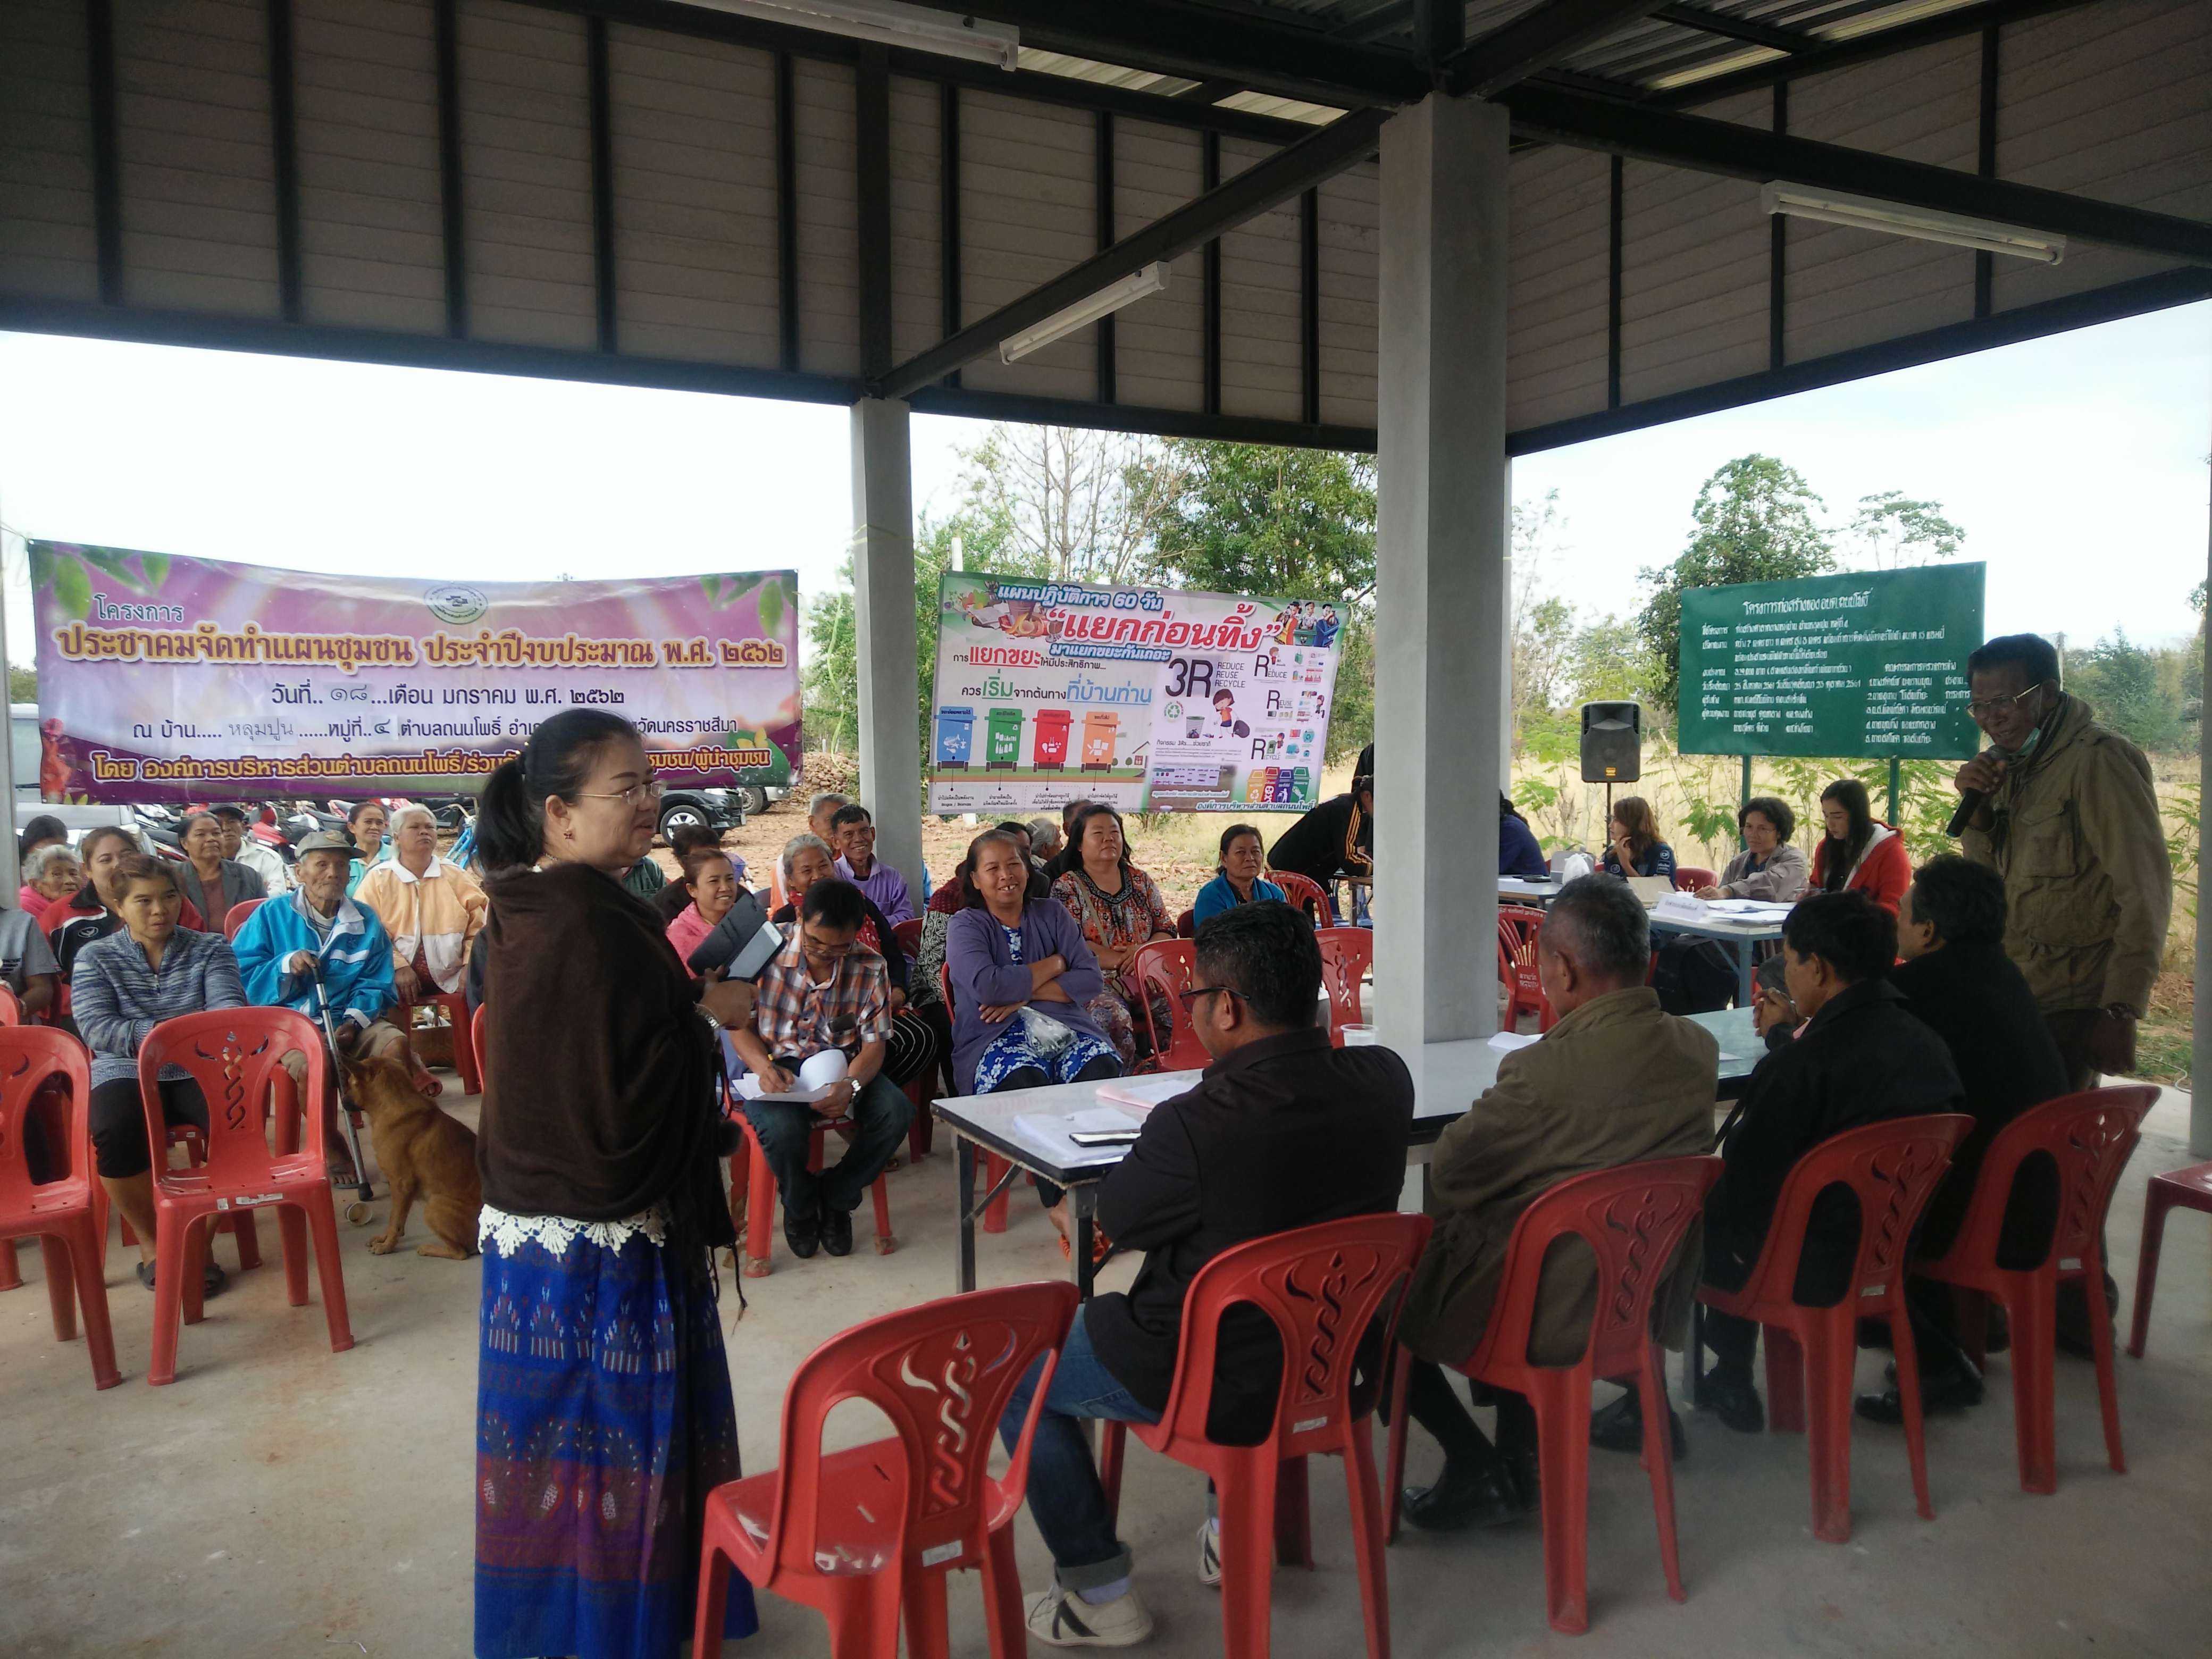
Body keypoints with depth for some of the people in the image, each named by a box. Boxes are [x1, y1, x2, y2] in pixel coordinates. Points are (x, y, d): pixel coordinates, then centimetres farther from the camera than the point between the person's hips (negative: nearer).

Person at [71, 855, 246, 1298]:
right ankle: (151, 1241, -7)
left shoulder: (210, 949, 11)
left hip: (198, 1072, 0)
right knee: (115, 1134, -33)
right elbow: (95, 1028, -5)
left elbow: (229, 1008, -4)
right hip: (126, 1074, 0)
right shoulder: (95, 957, 9)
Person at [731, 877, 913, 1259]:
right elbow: (740, 1026, -3)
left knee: (897, 1111, -26)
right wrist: (764, 1067, -24)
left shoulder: (869, 967, -4)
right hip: (777, 1066, -2)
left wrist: (850, 1085, -28)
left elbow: (874, 1042, -5)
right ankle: (800, 1206, 4)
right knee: (781, 1127, -35)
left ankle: (835, 1198, 3)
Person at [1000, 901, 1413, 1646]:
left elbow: (1117, 1218, -11)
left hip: (1218, 1381, -6)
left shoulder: (1197, 1124, -33)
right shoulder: (1384, 1080, -14)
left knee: (1015, 1379, 17)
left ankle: (1099, 1593, 22)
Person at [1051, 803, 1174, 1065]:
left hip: (1147, 975, 4)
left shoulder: (1141, 881, 18)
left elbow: (1167, 931, 15)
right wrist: (1122, 960, -13)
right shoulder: (1066, 887, 5)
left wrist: (1145, 952, -8)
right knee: (1114, 1018, -36)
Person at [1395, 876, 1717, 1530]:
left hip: (1556, 1312, -7)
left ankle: (1475, 1466, 9)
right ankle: (1517, 1456, 32)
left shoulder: (1544, 1071, -29)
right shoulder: (1699, 1048, -8)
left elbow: (1449, 1175, -14)